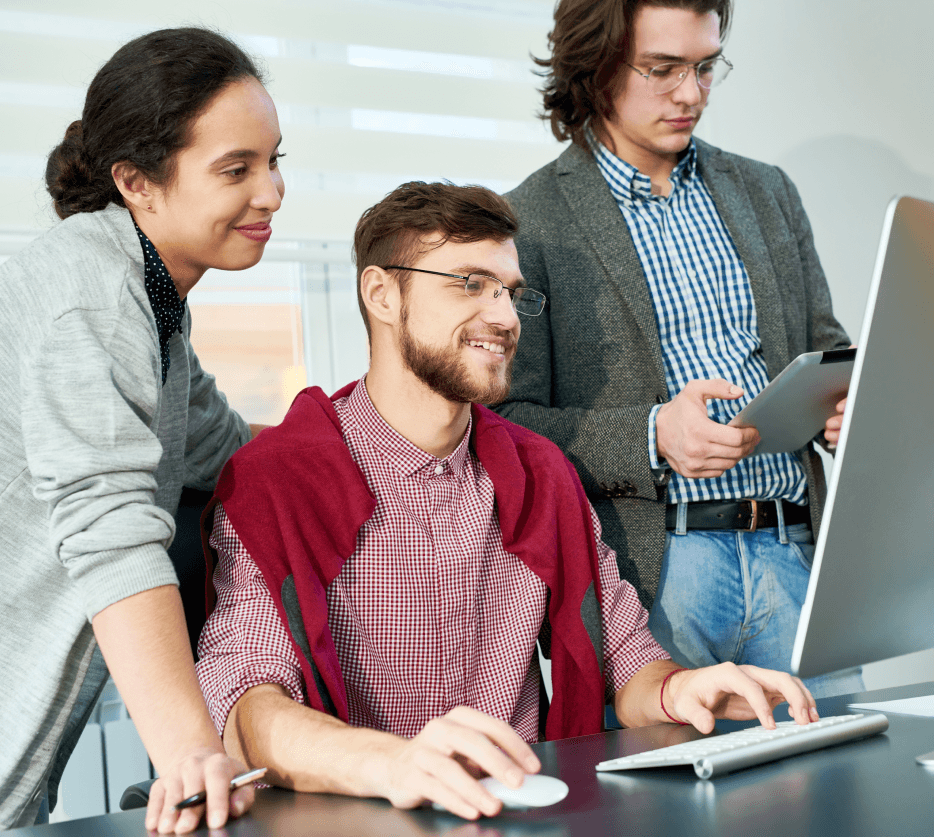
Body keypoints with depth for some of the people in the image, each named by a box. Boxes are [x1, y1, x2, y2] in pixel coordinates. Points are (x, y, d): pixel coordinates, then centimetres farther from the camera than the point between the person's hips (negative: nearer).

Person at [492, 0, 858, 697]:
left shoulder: (767, 192, 18)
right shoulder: (527, 223, 0)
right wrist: (651, 436, -19)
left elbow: (825, 350, 21)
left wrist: (843, 406, -3)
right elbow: (506, 423, -5)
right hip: (647, 575, -4)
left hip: (797, 558, 5)